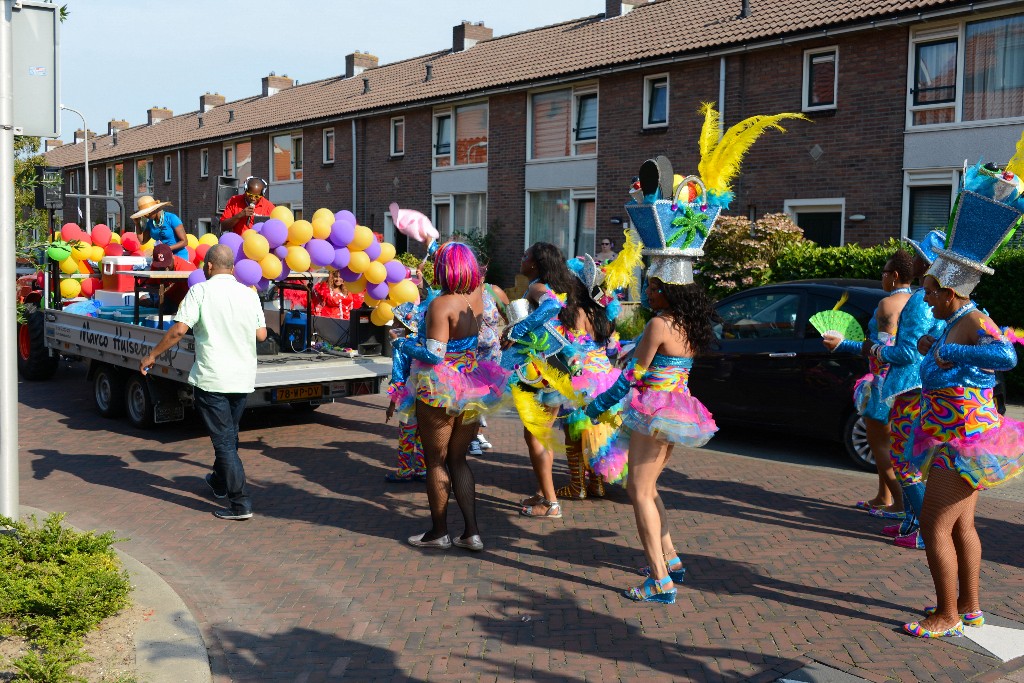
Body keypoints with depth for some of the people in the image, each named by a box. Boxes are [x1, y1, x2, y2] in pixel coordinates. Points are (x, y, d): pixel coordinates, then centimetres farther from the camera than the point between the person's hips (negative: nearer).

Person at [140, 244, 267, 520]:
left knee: (224, 440, -2)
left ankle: (241, 503, -5)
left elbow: (179, 329, -15)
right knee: (230, 434, 23)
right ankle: (220, 482, 42)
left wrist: (153, 355, -3)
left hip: (212, 378, -5)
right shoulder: (248, 293, 5)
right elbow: (261, 334, 6)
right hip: (243, 377, 5)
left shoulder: (200, 291, -8)